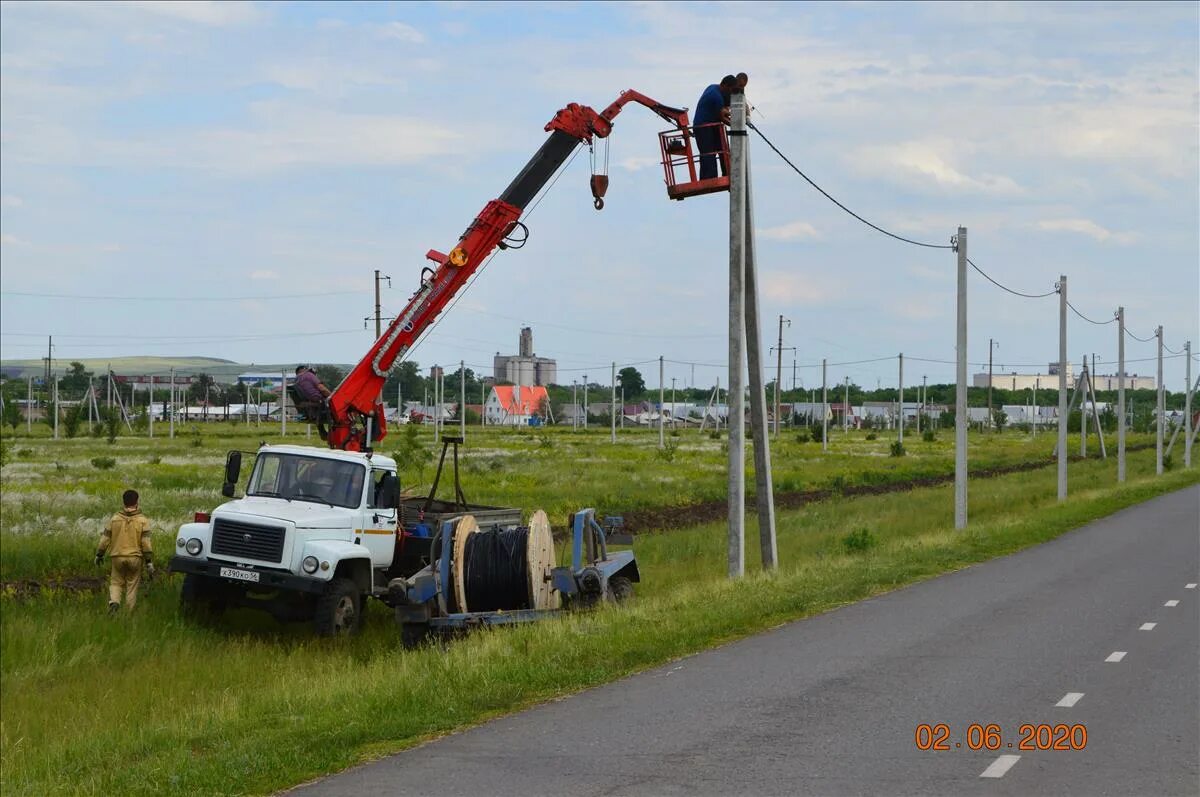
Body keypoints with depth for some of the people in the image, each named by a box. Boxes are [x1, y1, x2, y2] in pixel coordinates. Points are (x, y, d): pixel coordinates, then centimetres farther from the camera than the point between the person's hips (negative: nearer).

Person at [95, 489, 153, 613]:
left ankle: (114, 602, -12)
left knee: (116, 583, 15)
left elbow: (105, 539, 3)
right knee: (132, 586, 10)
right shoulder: (142, 520, -6)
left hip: (118, 557, 1)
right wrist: (149, 562, -8)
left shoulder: (114, 519, -1)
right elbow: (146, 542, -10)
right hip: (135, 558, -1)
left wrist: (99, 555, 16)